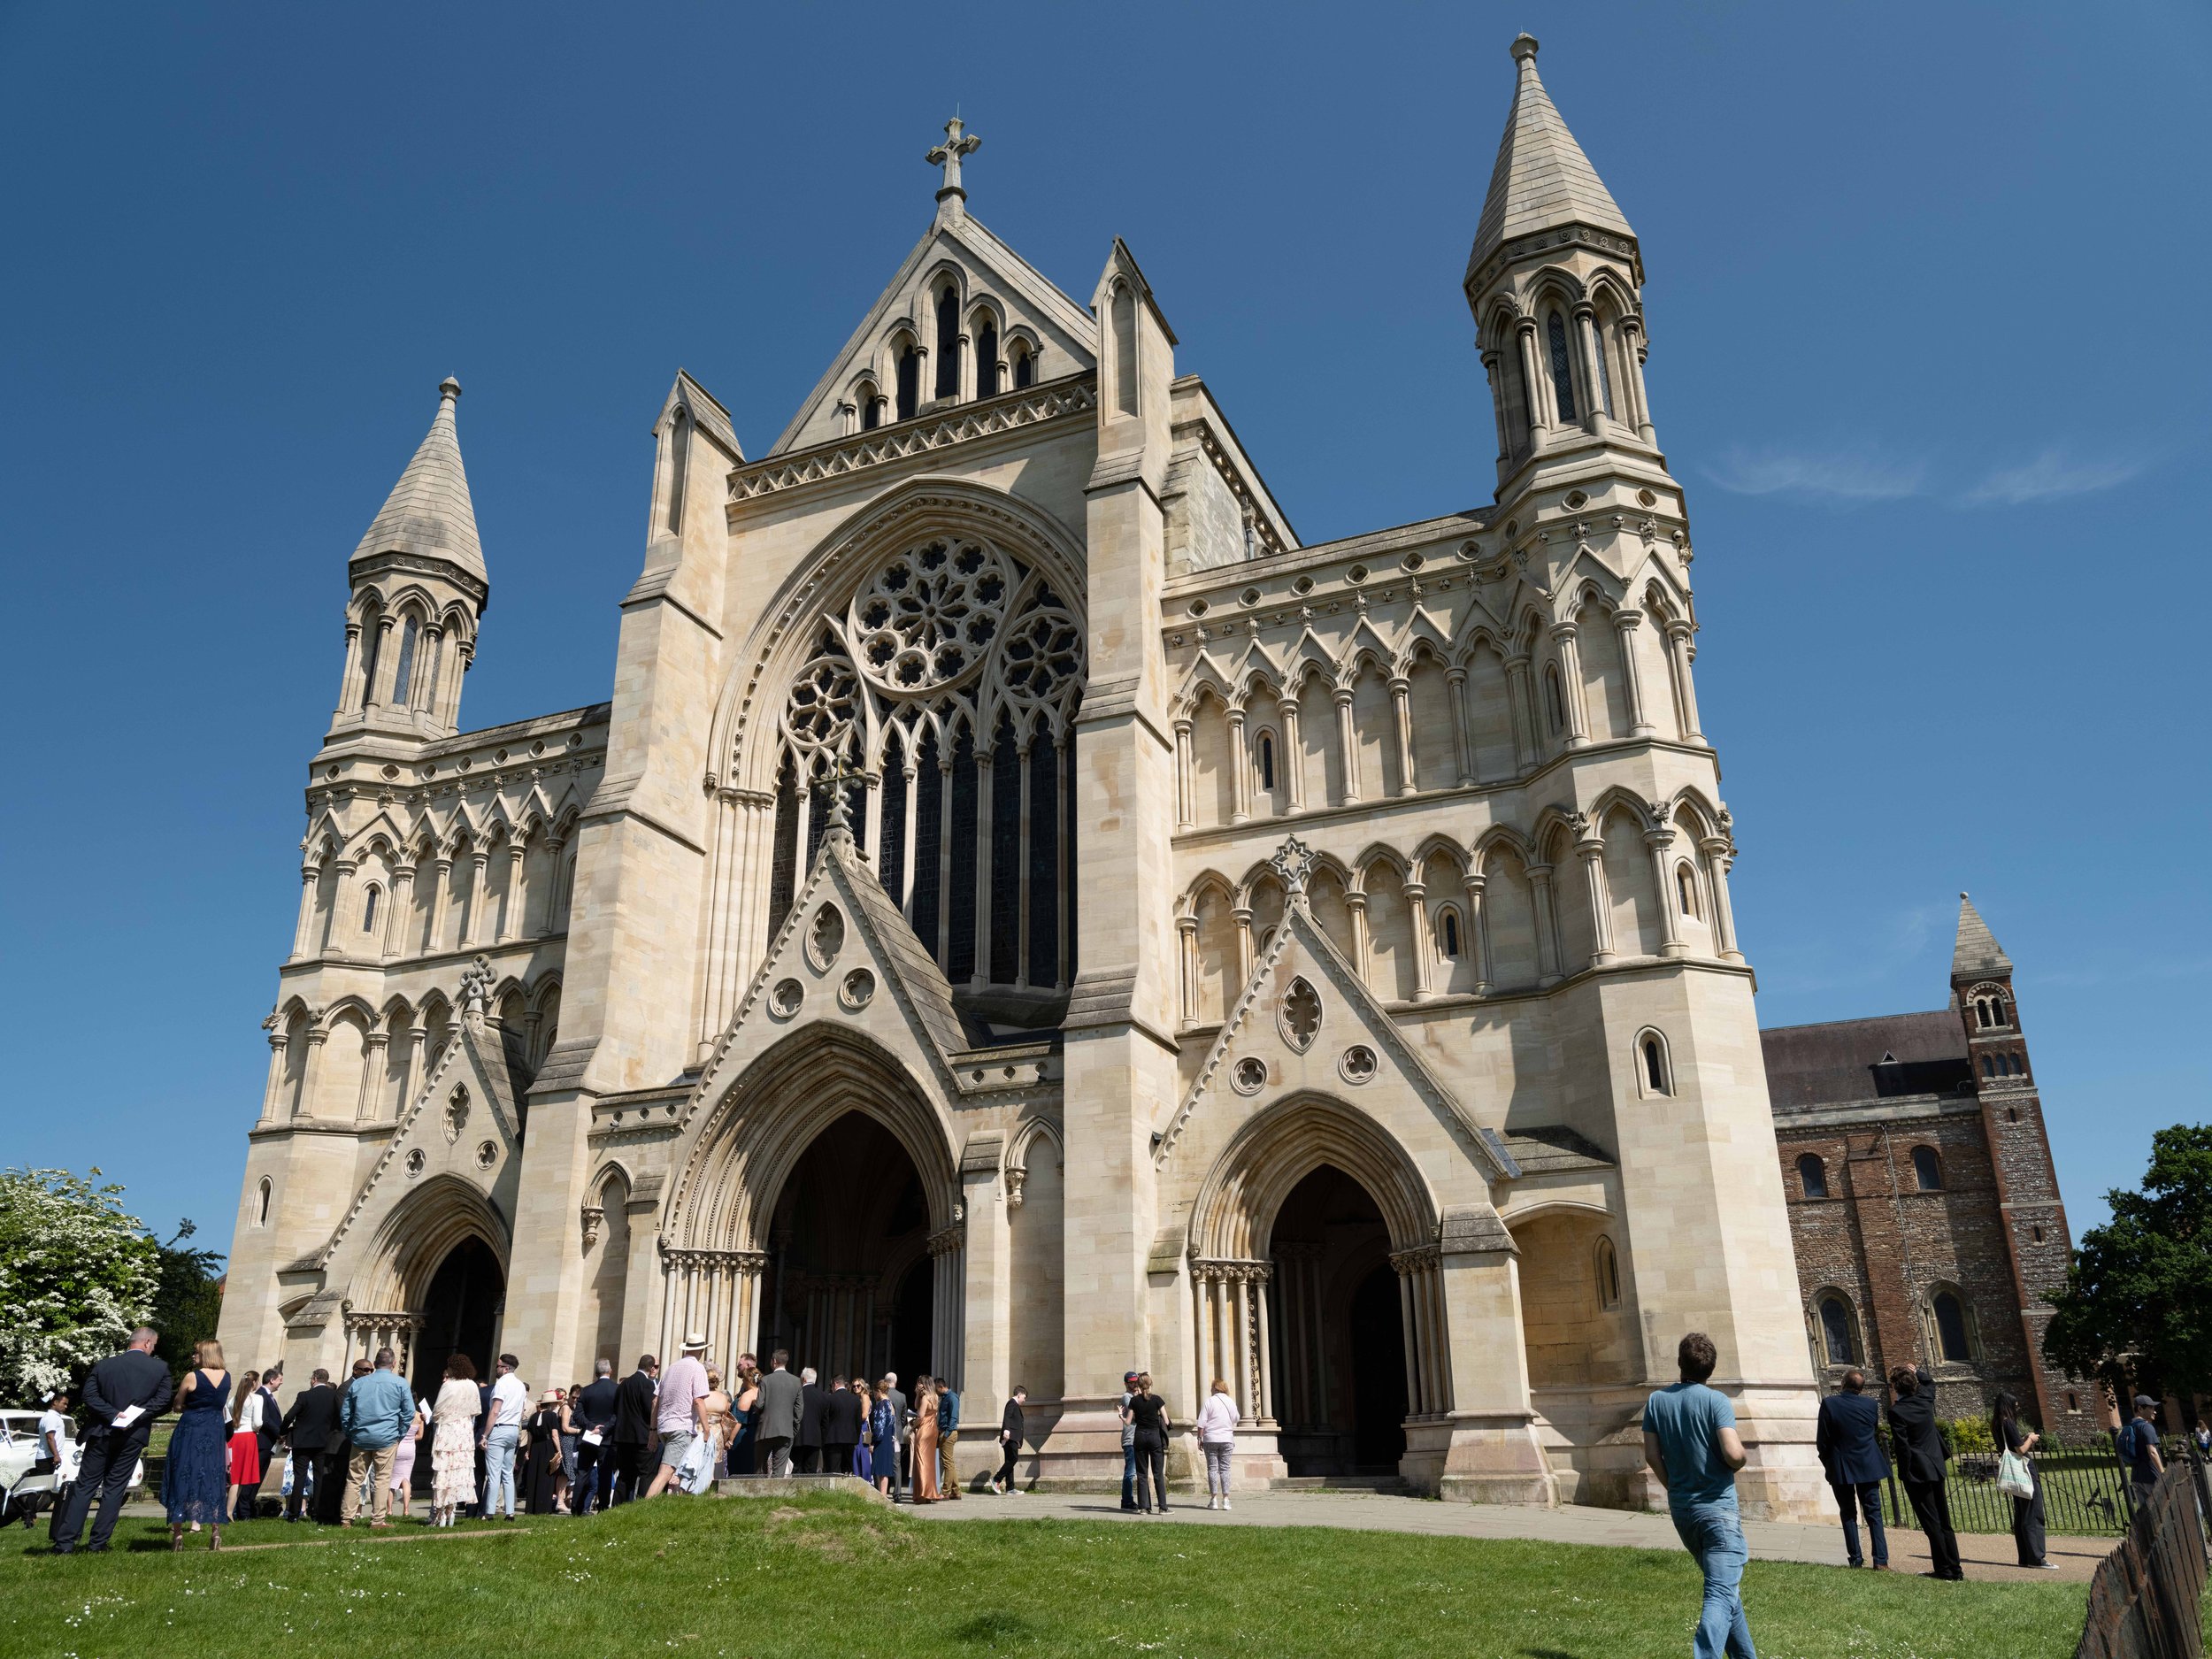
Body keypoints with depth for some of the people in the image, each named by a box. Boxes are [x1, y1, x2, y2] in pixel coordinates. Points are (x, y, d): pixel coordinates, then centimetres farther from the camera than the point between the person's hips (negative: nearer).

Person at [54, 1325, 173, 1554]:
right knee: (114, 1488, 8)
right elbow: (163, 1401, -10)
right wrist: (136, 1418, -8)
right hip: (133, 1436, -1)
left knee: (84, 1486, 8)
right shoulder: (160, 1369, -3)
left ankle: (64, 1543, 4)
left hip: (101, 1432, 1)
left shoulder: (104, 1365, 1)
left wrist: (113, 1414, -10)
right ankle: (98, 1544, 7)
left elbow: (89, 1395, -8)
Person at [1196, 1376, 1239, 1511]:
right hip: (1227, 1439, 2)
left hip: (1210, 1439, -2)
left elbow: (1201, 1423, -7)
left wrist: (1199, 1438, 0)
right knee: (1225, 1468, 6)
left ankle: (1214, 1499, 0)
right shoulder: (1230, 1401, 4)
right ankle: (1225, 1500, 2)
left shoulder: (1209, 1401, -5)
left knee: (1212, 1468, 3)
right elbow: (1236, 1420, 16)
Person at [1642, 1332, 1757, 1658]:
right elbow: (1733, 1453, -22)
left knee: (1722, 1586, 23)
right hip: (1718, 1508, -5)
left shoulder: (1657, 1401, 2)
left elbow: (1652, 1455, 2)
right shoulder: (1716, 1401, -12)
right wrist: (1739, 1462, 2)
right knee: (1722, 1594, -10)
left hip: (1681, 1509, 5)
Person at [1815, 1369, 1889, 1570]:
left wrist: (1827, 1462, 5)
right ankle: (1881, 1560, 2)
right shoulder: (1870, 1404, -6)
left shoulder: (1829, 1404, -13)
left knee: (1848, 1514, 9)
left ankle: (1856, 1559, 8)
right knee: (1874, 1513, 7)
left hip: (1840, 1468, -2)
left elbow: (1821, 1440, -9)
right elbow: (1876, 1432, 9)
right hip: (1868, 1467, 2)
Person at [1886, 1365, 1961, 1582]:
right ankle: (1955, 1570, 16)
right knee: (1944, 1522, 13)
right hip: (1936, 1468, 7)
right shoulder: (1925, 1399, 1)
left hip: (1917, 1472, -7)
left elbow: (1902, 1446, -16)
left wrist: (1905, 1473, -7)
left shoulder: (1896, 1412, -16)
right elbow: (1929, 1383, 26)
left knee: (1931, 1523, -1)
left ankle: (1944, 1570, 2)